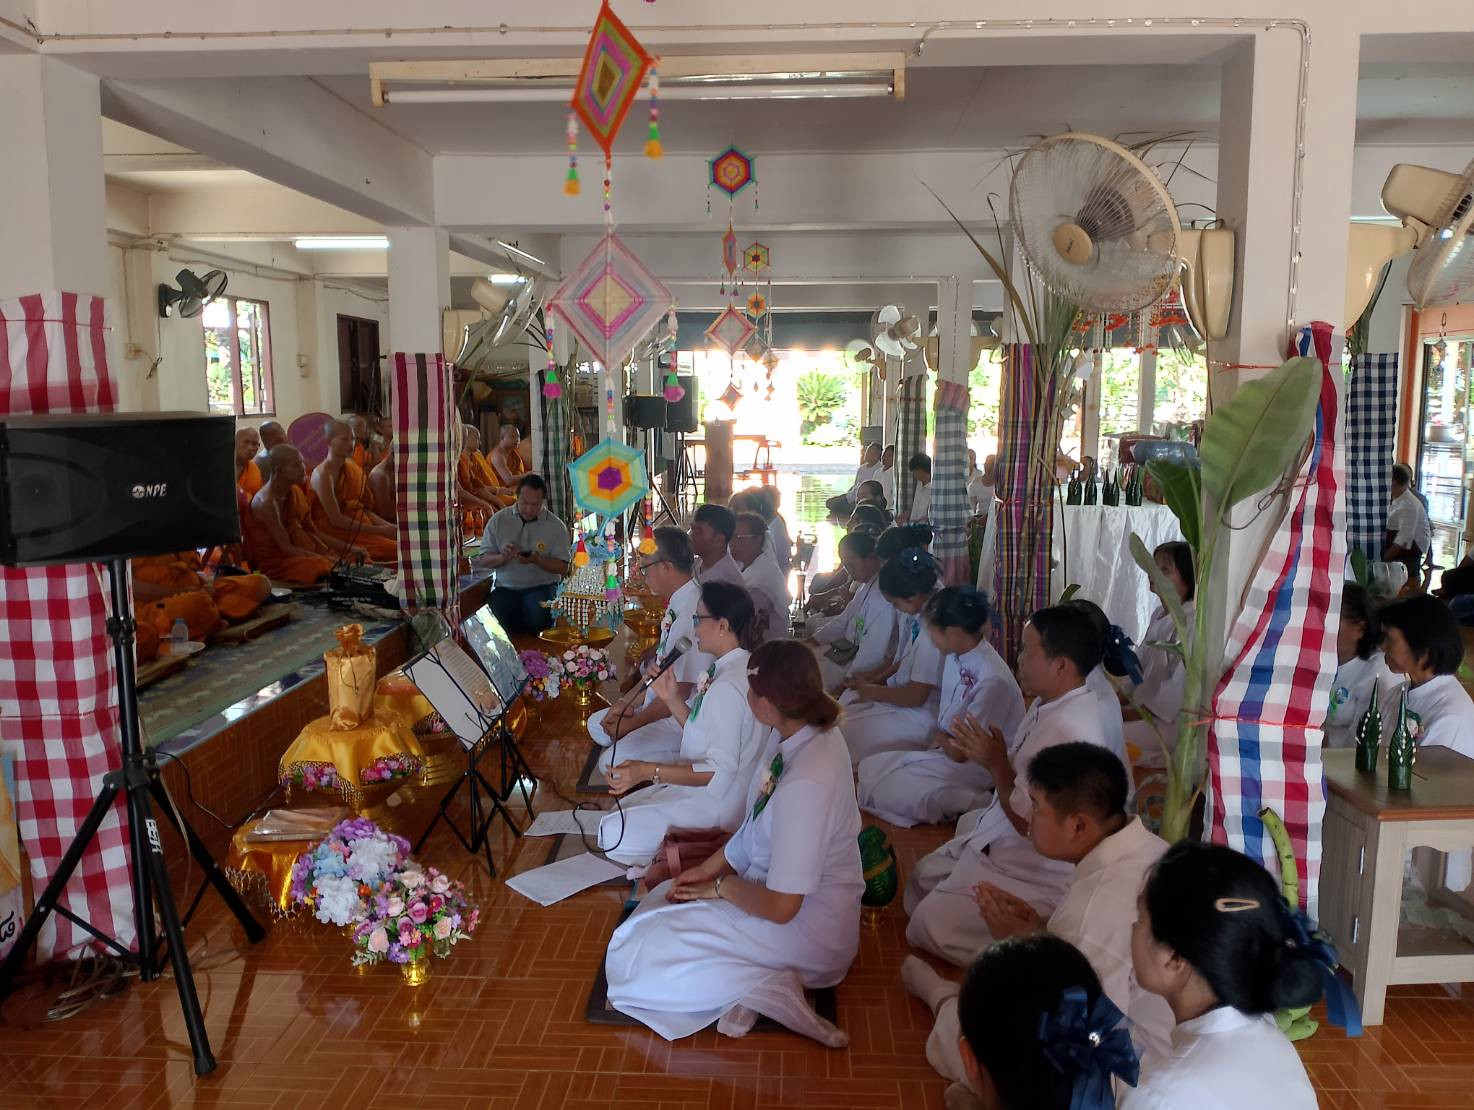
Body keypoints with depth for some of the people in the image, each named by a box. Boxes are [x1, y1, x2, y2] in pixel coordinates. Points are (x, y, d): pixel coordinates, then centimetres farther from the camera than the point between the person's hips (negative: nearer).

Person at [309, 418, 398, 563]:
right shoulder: (322, 474, -10)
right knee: (392, 549, -26)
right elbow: (336, 519, -15)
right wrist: (379, 530, -16)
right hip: (333, 533, -7)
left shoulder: (352, 469, 14)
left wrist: (388, 526, -1)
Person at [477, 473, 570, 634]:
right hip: (505, 586, 1)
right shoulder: (498, 520, 5)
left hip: (541, 586, -1)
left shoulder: (556, 526, 1)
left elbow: (562, 568, -2)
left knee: (538, 619, -33)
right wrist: (503, 557, -17)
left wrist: (537, 560, -20)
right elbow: (483, 560, 6)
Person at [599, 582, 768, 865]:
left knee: (613, 833, -9)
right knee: (625, 808, 19)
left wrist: (648, 771, -28)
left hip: (715, 807, -10)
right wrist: (672, 699, -3)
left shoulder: (727, 687, -27)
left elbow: (719, 771, -27)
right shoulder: (734, 668, 4)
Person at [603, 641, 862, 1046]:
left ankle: (763, 988, -10)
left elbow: (780, 907, -25)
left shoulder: (806, 785, -34)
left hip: (806, 931, -9)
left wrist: (721, 885, -9)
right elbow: (756, 826, 10)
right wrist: (708, 868, 6)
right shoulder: (793, 733, -7)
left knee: (636, 960, -12)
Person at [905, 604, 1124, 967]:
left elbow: (1030, 821, -26)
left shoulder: (1066, 732, -32)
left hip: (1033, 872, -10)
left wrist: (995, 763, -19)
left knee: (930, 924, -11)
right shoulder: (1050, 704, -1)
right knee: (924, 876, 15)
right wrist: (990, 754, 0)